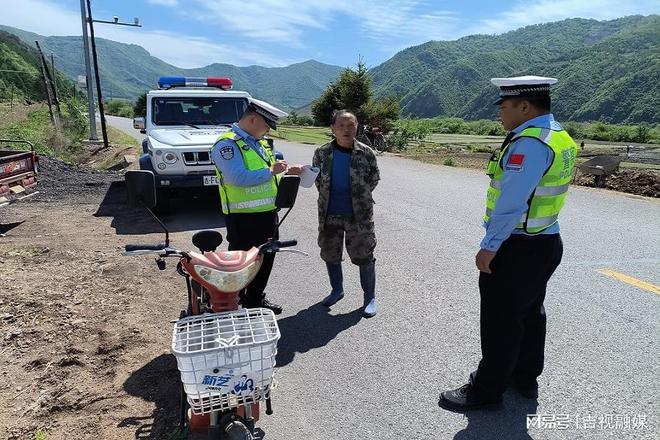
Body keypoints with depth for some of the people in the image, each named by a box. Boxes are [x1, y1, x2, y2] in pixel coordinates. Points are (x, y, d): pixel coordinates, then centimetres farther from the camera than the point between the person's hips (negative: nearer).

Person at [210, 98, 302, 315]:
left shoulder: (260, 142, 15)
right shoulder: (227, 144, -14)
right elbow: (238, 178, -28)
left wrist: (287, 172, 8)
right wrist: (271, 171, -20)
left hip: (268, 213, 9)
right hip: (243, 217, -9)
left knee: (266, 258, 19)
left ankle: (256, 299, 36)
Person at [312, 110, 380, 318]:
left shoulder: (366, 153, -8)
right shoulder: (322, 153, -3)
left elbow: (374, 179, 6)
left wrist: (360, 196, 4)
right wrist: (327, 196, 7)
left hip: (359, 215, -3)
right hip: (330, 215, 3)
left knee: (364, 256, 3)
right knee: (330, 254, 16)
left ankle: (370, 297, 21)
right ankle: (337, 290, 39)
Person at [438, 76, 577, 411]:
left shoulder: (530, 142, -21)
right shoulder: (559, 137, 9)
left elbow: (511, 203, -26)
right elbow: (536, 192, 10)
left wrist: (490, 246, -21)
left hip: (516, 247, -10)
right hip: (545, 242, 10)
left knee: (500, 320, 3)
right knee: (530, 311, 21)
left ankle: (487, 390, 18)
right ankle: (525, 377, 38)